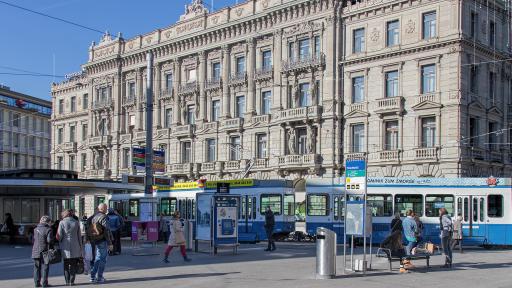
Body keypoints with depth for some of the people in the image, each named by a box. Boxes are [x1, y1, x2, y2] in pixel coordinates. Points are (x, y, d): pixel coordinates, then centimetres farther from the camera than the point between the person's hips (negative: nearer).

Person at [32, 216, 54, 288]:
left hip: (36, 251, 5)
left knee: (37, 268, 12)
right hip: (44, 251, -5)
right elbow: (49, 240, -18)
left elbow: (33, 240, 12)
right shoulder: (48, 229, -10)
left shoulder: (35, 229, 9)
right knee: (44, 268, 1)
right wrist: (52, 242, 1)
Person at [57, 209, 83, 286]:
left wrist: (59, 245, 10)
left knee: (66, 265, 9)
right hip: (75, 247, 1)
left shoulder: (62, 223, -4)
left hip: (65, 248, -1)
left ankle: (67, 281, 7)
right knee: (73, 265, 9)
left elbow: (59, 236, -6)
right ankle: (71, 281, 4)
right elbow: (79, 236, 5)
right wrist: (80, 247, 12)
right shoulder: (76, 222, 2)